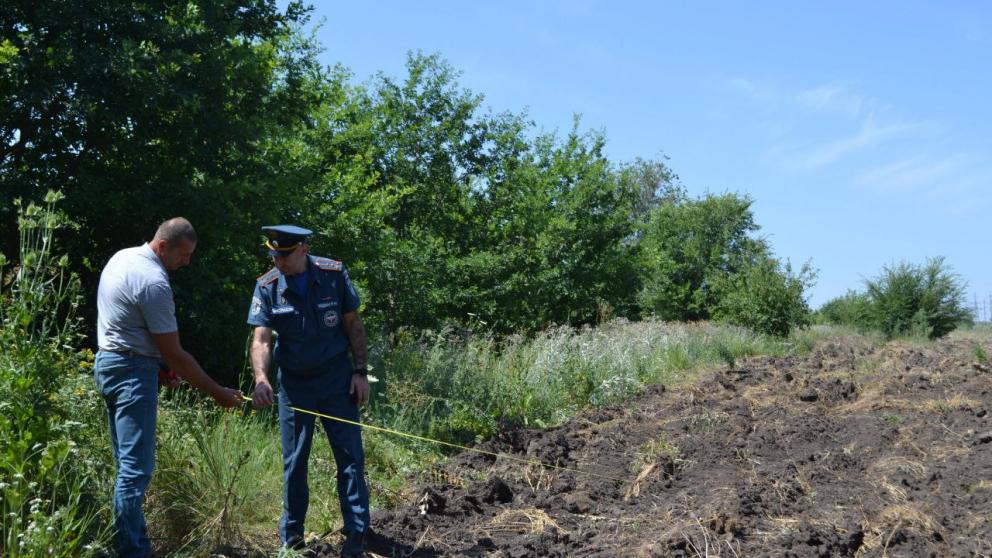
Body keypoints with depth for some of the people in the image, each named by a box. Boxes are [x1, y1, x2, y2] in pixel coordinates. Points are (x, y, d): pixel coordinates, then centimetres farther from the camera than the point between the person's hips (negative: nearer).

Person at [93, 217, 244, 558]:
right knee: (136, 468, -9)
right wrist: (217, 393, -11)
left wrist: (158, 363, 20)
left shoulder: (122, 258, 9)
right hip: (132, 372, -10)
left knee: (127, 463, 13)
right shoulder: (153, 282, -20)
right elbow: (173, 353, -18)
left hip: (108, 363, 10)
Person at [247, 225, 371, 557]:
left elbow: (354, 325, -3)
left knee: (350, 455, 0)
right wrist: (261, 378, -34)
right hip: (294, 381, 1)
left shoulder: (334, 275, -11)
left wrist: (361, 372, -6)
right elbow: (261, 339, -15)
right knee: (294, 461, 9)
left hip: (337, 379, -1)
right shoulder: (267, 287, -9)